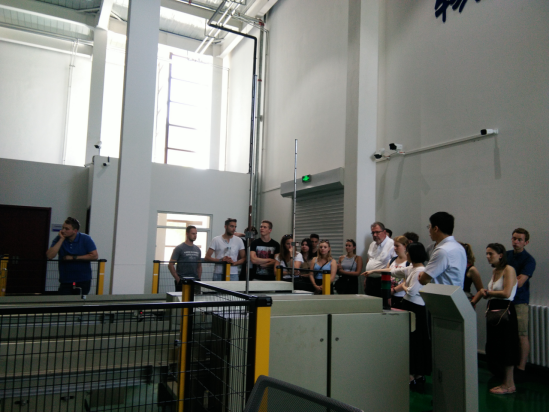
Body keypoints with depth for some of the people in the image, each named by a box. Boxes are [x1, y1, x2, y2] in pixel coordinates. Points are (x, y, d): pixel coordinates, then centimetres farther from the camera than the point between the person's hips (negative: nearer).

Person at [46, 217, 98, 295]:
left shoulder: (85, 239, -4)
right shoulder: (59, 239, 1)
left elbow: (95, 256, -13)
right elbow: (49, 256, -11)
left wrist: (74, 258, -12)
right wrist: (61, 239, -15)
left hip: (83, 281, -1)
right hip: (65, 281, 2)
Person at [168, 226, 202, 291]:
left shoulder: (197, 249, 13)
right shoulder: (179, 248, -3)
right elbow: (170, 265, -6)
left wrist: (199, 278, 8)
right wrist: (178, 279, -10)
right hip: (182, 282, -5)